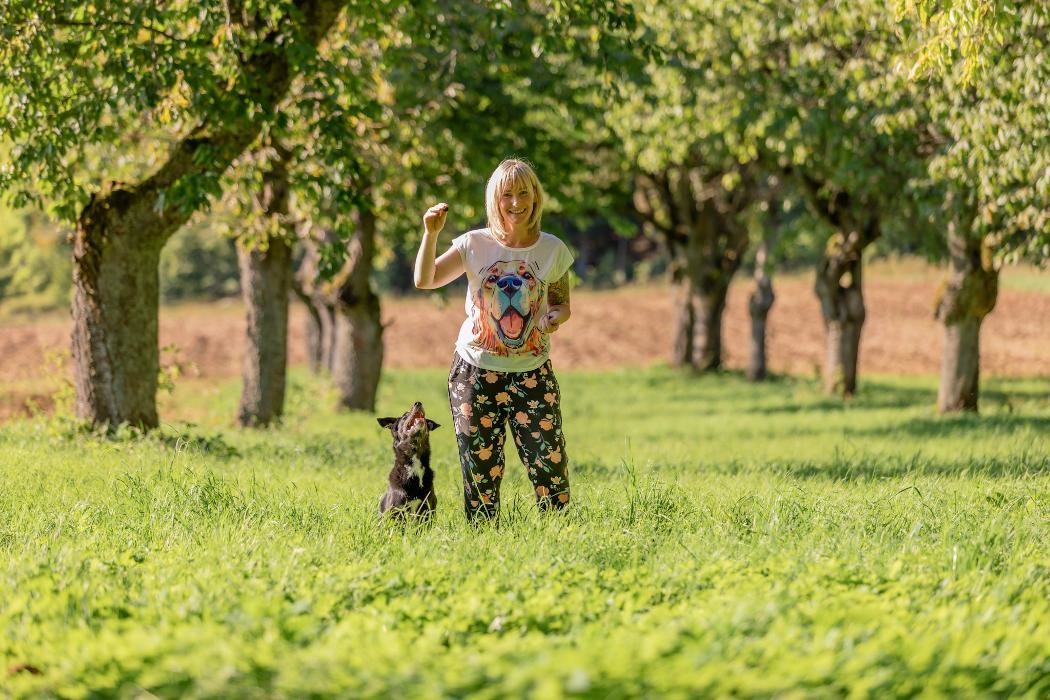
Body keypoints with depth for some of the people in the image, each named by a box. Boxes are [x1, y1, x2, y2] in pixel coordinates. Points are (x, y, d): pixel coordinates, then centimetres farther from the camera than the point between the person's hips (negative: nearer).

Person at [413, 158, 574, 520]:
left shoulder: (552, 250, 0)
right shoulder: (475, 245, -3)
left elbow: (562, 303, 11)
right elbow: (425, 280, -11)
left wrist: (555, 316, -12)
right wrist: (431, 234, -24)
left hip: (532, 373, 0)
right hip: (476, 372, 0)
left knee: (550, 464, -7)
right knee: (480, 470, 4)